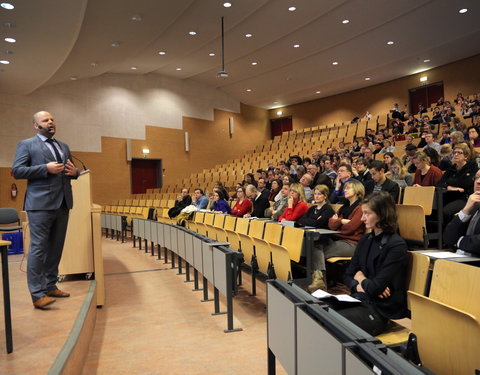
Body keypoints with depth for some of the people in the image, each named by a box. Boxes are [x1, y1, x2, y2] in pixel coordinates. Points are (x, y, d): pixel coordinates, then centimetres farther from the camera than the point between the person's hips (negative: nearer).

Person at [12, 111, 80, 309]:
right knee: (39, 248, -5)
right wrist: (46, 168, -17)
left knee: (56, 248, 11)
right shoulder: (26, 145, 2)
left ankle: (50, 286, 22)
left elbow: (71, 171, 24)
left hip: (62, 203, 6)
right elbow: (17, 171, -7)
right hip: (40, 204, -6)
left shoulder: (64, 146, 19)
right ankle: (38, 294, 0)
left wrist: (74, 172, 0)